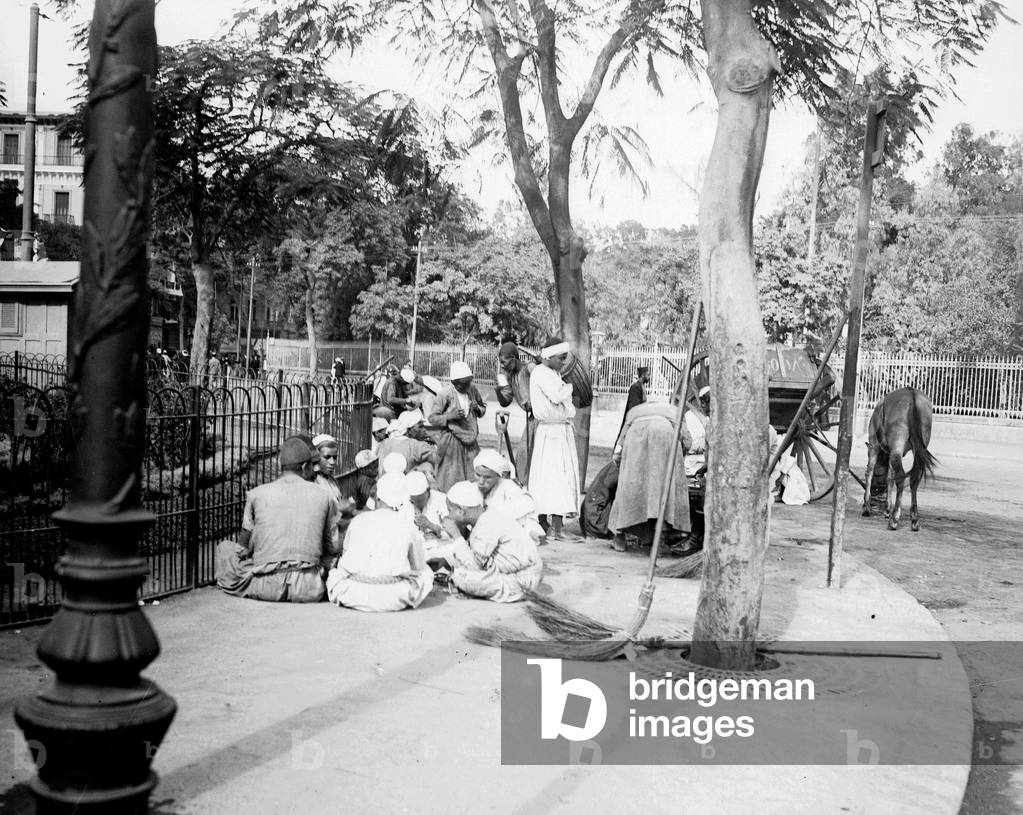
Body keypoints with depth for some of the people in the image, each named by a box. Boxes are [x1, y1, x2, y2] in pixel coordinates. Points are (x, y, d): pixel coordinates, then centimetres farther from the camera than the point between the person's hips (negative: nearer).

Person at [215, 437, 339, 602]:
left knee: (225, 547, 23)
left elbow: (243, 550, 6)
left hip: (267, 587, 0)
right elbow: (332, 550, 10)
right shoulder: (322, 496, 5)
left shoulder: (257, 494, 1)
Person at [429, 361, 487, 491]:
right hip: (451, 440, -5)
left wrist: (477, 408, -6)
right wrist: (451, 416, -23)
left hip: (470, 439, 5)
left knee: (473, 477, 5)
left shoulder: (472, 389, 3)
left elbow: (483, 408, 17)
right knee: (451, 480, 0)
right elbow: (432, 418, -9)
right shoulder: (445, 393, -12)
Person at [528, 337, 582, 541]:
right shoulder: (541, 373, -12)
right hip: (551, 431, -10)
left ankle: (544, 526, 11)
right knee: (557, 477, -11)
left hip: (563, 430, 10)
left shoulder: (551, 373, 18)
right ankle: (557, 529, -12)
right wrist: (569, 387, -7)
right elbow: (557, 396, -23)